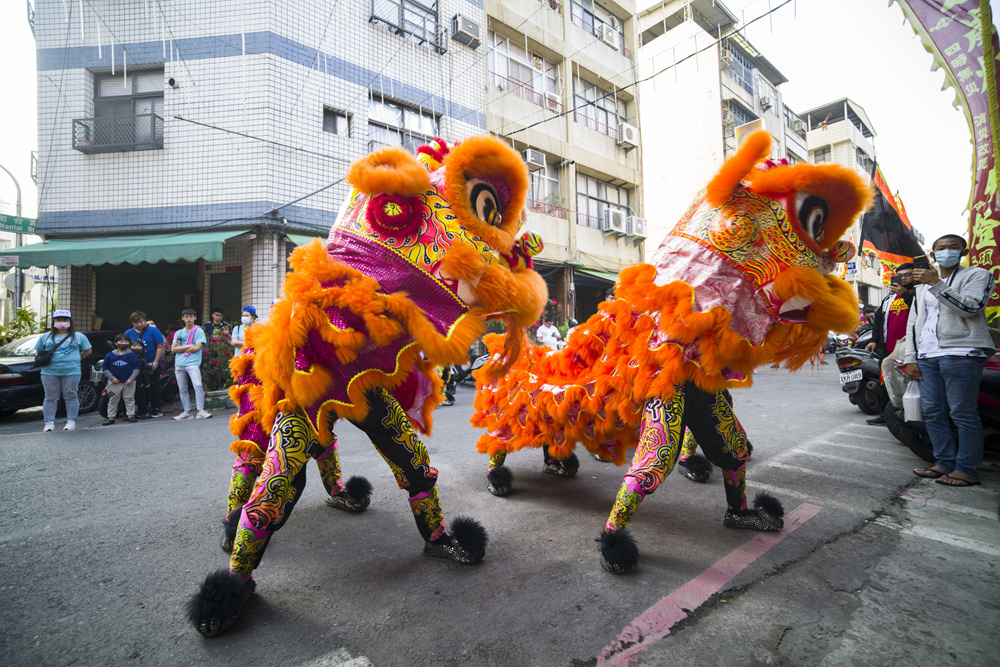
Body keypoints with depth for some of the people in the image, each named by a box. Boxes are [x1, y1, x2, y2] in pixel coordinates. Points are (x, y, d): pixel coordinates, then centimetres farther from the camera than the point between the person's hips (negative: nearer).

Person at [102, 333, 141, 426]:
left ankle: (130, 415, 14)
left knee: (129, 399, 6)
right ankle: (111, 417, 14)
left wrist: (131, 378, -10)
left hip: (128, 382, -1)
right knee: (112, 400, 7)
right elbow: (105, 368, 5)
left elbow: (136, 368, 0)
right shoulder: (110, 355, 2)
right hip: (114, 382, 1)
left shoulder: (131, 355, -1)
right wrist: (111, 378, -7)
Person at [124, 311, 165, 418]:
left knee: (154, 387, 2)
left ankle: (156, 409, 11)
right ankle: (142, 411, 6)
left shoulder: (153, 330, -3)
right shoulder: (128, 333, 8)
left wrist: (156, 362, -10)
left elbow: (160, 346, -6)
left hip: (152, 364, -3)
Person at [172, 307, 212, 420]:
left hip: (193, 363, -5)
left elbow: (197, 347, -7)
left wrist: (181, 348, 1)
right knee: (182, 389, 7)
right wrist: (189, 346, -5)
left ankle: (200, 411, -14)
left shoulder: (199, 331, 4)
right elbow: (173, 349, 6)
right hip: (179, 364, 5)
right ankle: (187, 411, 16)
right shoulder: (178, 333, 17)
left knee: (198, 385, -18)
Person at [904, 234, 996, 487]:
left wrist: (936, 284, -17)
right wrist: (911, 358, 13)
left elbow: (971, 306, -12)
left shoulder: (977, 275, 7)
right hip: (927, 357, 6)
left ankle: (967, 470, 3)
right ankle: (945, 463, 15)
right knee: (932, 413, 6)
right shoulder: (923, 285, 24)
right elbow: (912, 323, 21)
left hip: (961, 354, -6)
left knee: (963, 414, -5)